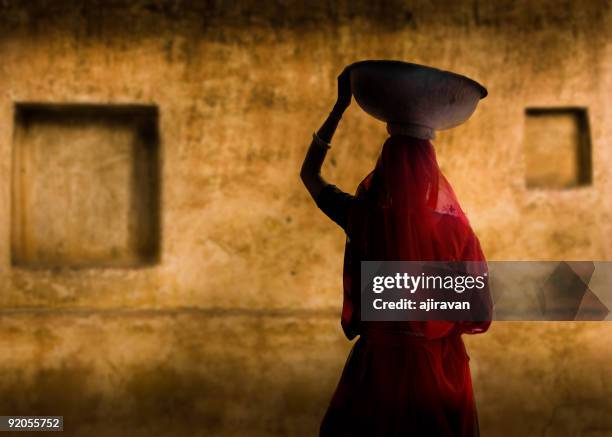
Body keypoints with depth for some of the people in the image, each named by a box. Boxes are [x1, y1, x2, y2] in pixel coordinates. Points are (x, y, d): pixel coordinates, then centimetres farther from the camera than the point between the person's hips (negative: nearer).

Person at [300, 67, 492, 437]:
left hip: (379, 365, 0)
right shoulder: (455, 228, -10)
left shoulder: (364, 218, -10)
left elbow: (309, 173, 8)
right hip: (441, 369, 0)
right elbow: (483, 311, -7)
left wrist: (341, 106, 8)